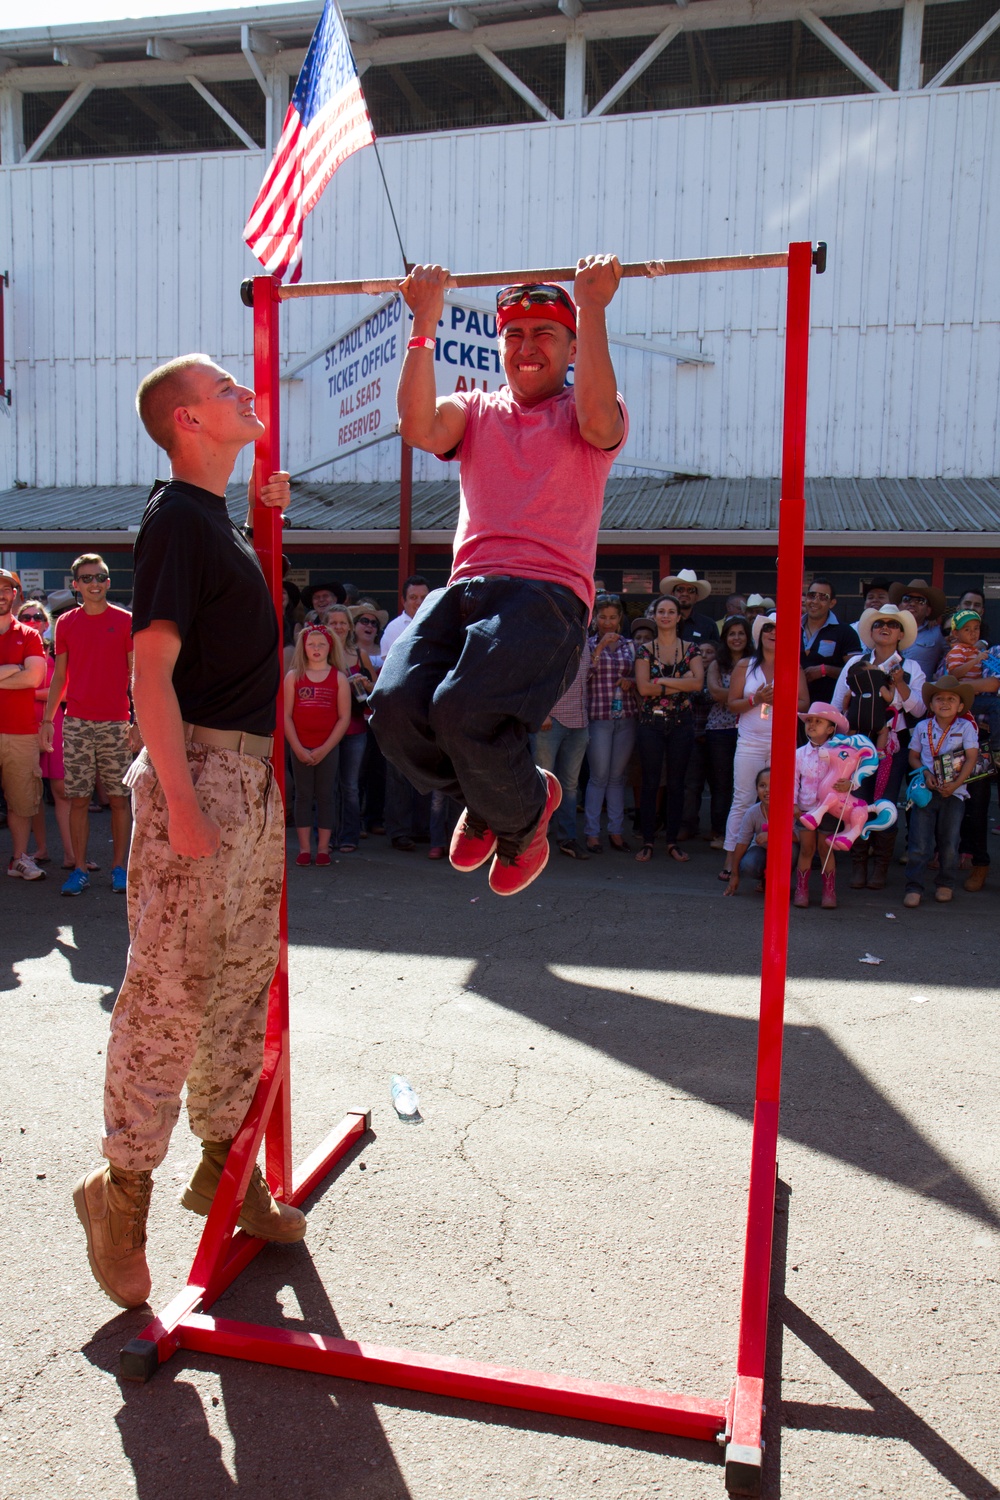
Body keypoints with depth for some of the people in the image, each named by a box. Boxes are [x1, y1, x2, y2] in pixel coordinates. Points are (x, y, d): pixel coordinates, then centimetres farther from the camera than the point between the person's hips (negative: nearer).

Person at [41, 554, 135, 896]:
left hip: (116, 723, -2)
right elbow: (59, 676, 13)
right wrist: (47, 719, 7)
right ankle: (79, 869, 10)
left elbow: (137, 674, 1)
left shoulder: (125, 621, 2)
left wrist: (138, 720, -6)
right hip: (76, 723, 2)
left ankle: (119, 867, 10)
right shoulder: (66, 623, 9)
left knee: (118, 798, 2)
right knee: (78, 798, 3)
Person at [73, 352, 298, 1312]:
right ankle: (121, 1188, 13)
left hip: (254, 772, 10)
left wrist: (265, 508, 26)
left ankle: (223, 1160, 28)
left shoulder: (219, 519, 17)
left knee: (243, 978, 15)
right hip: (201, 767, -9)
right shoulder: (175, 520, -10)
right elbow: (152, 666, -18)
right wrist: (182, 800, -24)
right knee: (170, 989, -3)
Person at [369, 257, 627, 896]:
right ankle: (479, 797, 12)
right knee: (396, 705, -21)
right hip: (466, 587, 4)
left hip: (549, 593, -4)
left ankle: (521, 812, 5)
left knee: (465, 711, -29)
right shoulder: (478, 409, 25)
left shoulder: (584, 412, 16)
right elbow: (420, 428, 4)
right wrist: (425, 320, 4)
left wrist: (592, 307, -8)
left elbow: (598, 419, -11)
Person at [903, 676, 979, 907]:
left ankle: (946, 884, 21)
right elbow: (913, 757, 10)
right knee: (919, 842, -4)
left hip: (954, 792, -1)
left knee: (949, 842, 3)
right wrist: (925, 773, -10)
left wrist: (955, 785, -16)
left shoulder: (966, 727, 0)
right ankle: (914, 887, 1)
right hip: (925, 790, 1)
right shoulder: (922, 727, 6)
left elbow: (971, 758, -6)